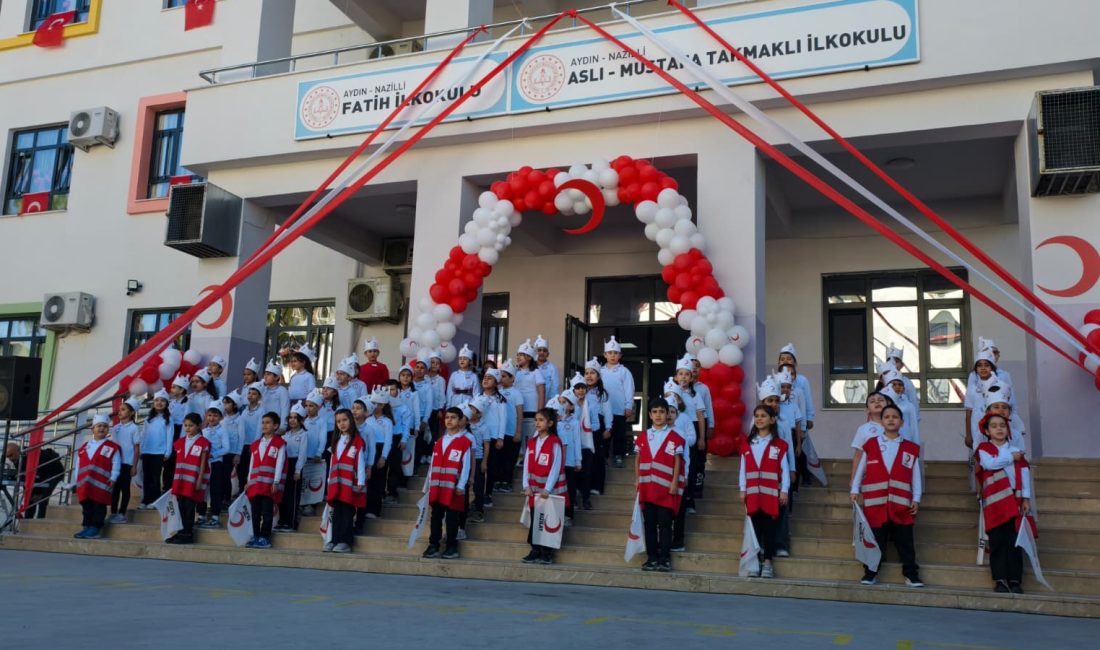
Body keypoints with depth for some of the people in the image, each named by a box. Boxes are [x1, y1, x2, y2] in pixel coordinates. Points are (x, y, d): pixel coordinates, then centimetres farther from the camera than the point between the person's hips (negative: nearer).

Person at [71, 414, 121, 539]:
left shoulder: (112, 448, 0)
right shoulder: (84, 447, 16)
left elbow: (116, 465, -3)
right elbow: (77, 465, 17)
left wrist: (113, 478, -12)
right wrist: (77, 480, 10)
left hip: (101, 485, -5)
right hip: (85, 485, 5)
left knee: (98, 507, -2)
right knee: (86, 507, 9)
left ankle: (95, 529, 1)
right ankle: (87, 527, 17)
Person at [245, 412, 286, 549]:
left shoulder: (280, 443, -1)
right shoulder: (256, 445, 18)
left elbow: (279, 464, -7)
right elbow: (252, 464, 18)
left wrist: (276, 482, -14)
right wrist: (249, 481, 11)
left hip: (270, 484, -6)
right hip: (255, 484, 6)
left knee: (267, 512, -3)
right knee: (255, 512, 7)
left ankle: (265, 538, 1)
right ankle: (255, 536, 14)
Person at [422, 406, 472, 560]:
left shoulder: (464, 442, -5)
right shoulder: (439, 441, 15)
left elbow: (466, 466, -8)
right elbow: (432, 465, 15)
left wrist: (461, 486, -13)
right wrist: (428, 485, 13)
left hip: (453, 488, -5)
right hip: (437, 487, 5)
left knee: (451, 519, 1)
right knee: (436, 517, 9)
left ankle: (452, 547, 9)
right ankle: (433, 546, 16)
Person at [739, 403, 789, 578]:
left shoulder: (779, 445, 1)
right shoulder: (747, 444, 10)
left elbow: (784, 469, -1)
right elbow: (743, 468, 9)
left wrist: (784, 490, -5)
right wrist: (742, 489, 3)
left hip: (772, 493, -3)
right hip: (753, 493, 3)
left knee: (770, 527, -1)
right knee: (755, 527, 5)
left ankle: (768, 562, 4)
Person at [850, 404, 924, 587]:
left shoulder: (911, 449, 6)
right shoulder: (870, 445, 6)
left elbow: (916, 477, 7)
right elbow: (860, 470, 11)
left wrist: (916, 499, 2)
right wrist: (855, 491, 6)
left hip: (901, 505, 0)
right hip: (875, 503, 0)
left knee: (905, 542, 4)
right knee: (875, 541, 5)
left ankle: (911, 574, 14)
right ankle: (871, 573, 15)